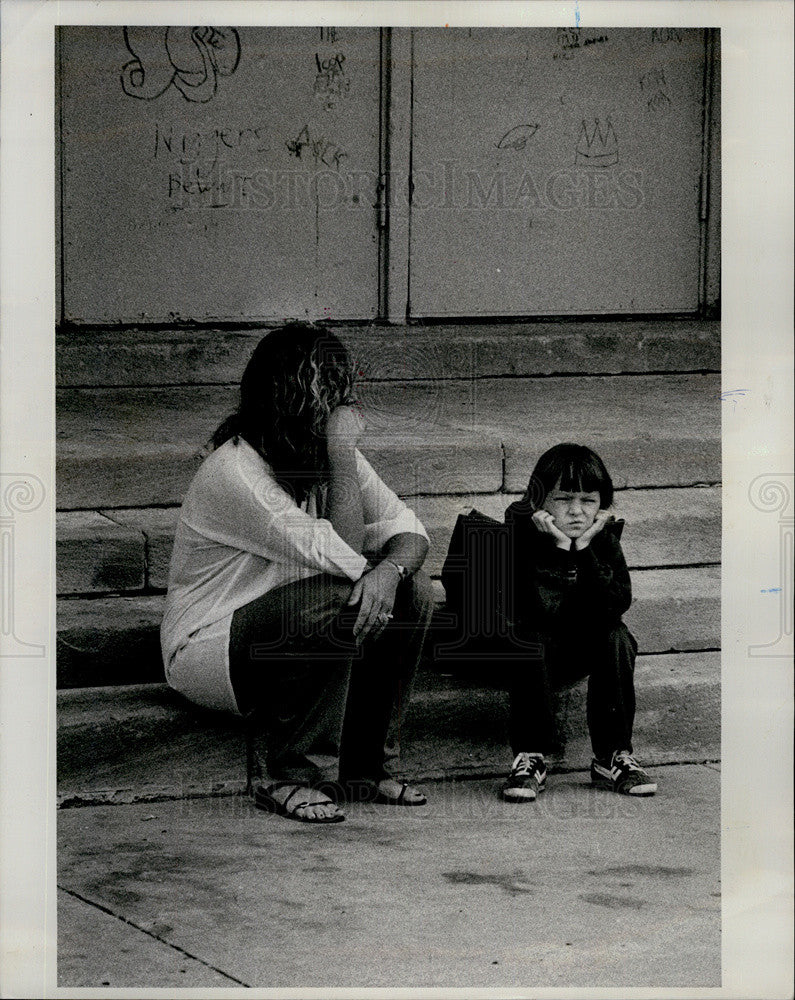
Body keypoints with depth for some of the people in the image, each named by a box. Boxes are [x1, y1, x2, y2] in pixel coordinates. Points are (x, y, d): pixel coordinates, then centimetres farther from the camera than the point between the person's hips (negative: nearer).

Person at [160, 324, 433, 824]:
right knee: (333, 602, -33)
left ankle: (364, 766, -1)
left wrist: (389, 569, -26)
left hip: (293, 630, 8)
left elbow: (406, 528, -2)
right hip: (207, 648, -8)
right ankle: (285, 776, -18)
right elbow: (343, 558, -30)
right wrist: (342, 452, -27)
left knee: (412, 591, -11)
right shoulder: (233, 472, -26)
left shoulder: (330, 455, 0)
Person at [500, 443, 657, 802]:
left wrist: (586, 549, -29)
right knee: (529, 639, -33)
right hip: (526, 654, -3)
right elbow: (540, 613, -30)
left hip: (581, 654, 3)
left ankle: (613, 757, -17)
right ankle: (529, 759, -25)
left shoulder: (604, 537, -8)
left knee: (617, 638, -24)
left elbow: (615, 607, -24)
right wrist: (560, 549, -34)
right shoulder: (520, 532, -18)